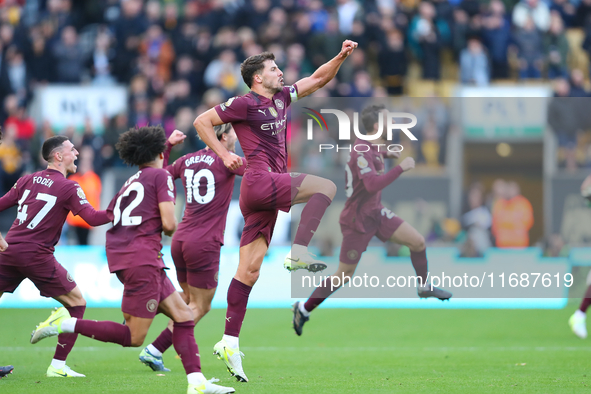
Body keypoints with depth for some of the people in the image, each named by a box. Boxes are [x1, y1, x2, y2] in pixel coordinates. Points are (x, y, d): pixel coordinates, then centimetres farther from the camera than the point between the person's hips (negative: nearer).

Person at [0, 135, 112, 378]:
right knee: (76, 303, 7)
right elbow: (92, 218, -13)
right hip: (36, 255, -5)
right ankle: (57, 365, 2)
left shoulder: (28, 180, 12)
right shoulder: (68, 187, -4)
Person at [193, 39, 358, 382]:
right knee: (326, 187, -15)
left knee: (250, 269, 4)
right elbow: (202, 121, 1)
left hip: (271, 187, 8)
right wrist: (224, 154, -5)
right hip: (260, 181, -8)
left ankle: (229, 343, 3)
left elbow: (318, 79, 25)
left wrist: (341, 56, 12)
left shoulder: (282, 98, 17)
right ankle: (299, 252, -19)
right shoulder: (245, 104, -4)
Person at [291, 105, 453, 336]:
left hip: (375, 212, 8)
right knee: (345, 275, -1)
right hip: (357, 220, -8)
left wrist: (384, 154, 14)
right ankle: (304, 309, 14)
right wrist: (401, 168, -35)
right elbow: (372, 185, -39)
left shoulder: (371, 147, 1)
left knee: (417, 241, 0)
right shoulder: (362, 153, -27)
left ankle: (424, 287, 22)